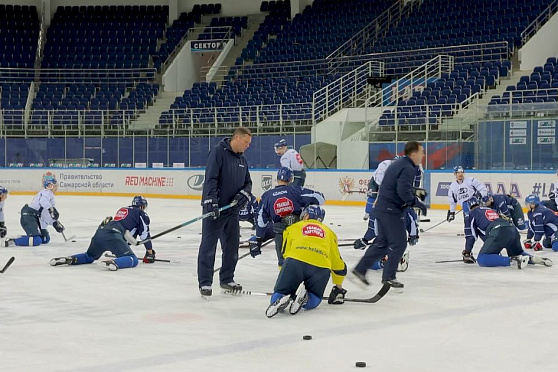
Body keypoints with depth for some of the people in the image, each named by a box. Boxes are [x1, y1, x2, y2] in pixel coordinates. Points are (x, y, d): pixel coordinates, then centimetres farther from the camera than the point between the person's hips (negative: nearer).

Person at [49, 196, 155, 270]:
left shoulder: (122, 209, 36)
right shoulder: (141, 213, 14)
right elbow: (145, 234, 11)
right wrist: (150, 253, 19)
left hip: (100, 232, 7)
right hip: (112, 236, -7)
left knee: (89, 257, 30)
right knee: (133, 260, -9)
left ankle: (70, 259, 2)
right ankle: (114, 263, -39)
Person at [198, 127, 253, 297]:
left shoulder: (242, 159, 13)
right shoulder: (218, 152, -11)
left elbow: (248, 182, 17)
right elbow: (211, 179, -18)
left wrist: (244, 194, -5)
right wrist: (211, 202, -26)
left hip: (232, 209, 8)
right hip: (214, 209, -8)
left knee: (232, 246, 13)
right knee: (208, 246, -4)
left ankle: (227, 280, 25)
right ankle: (205, 283, 0)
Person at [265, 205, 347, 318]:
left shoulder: (293, 227, 28)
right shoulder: (329, 232, 33)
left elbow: (285, 254, 24)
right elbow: (338, 264, 35)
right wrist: (339, 288, 47)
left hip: (296, 261, -1)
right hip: (321, 267, 1)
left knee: (276, 298, 10)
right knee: (313, 301, 22)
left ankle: (279, 300, -26)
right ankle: (304, 298, -13)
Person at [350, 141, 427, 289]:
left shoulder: (399, 164, 15)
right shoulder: (408, 168, -17)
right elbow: (403, 191, -27)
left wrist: (416, 192, 18)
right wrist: (417, 203, -17)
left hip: (382, 207, 10)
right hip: (391, 209, -10)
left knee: (382, 242, 16)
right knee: (399, 243, -1)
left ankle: (359, 270, 18)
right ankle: (388, 277, 7)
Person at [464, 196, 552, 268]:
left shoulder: (472, 214, 19)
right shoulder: (491, 210, 38)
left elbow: (472, 235, 15)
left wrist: (467, 252, 24)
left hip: (499, 232, -7)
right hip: (513, 229, 7)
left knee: (482, 260, -11)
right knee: (518, 253, 32)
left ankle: (513, 260, -23)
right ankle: (533, 259, 2)